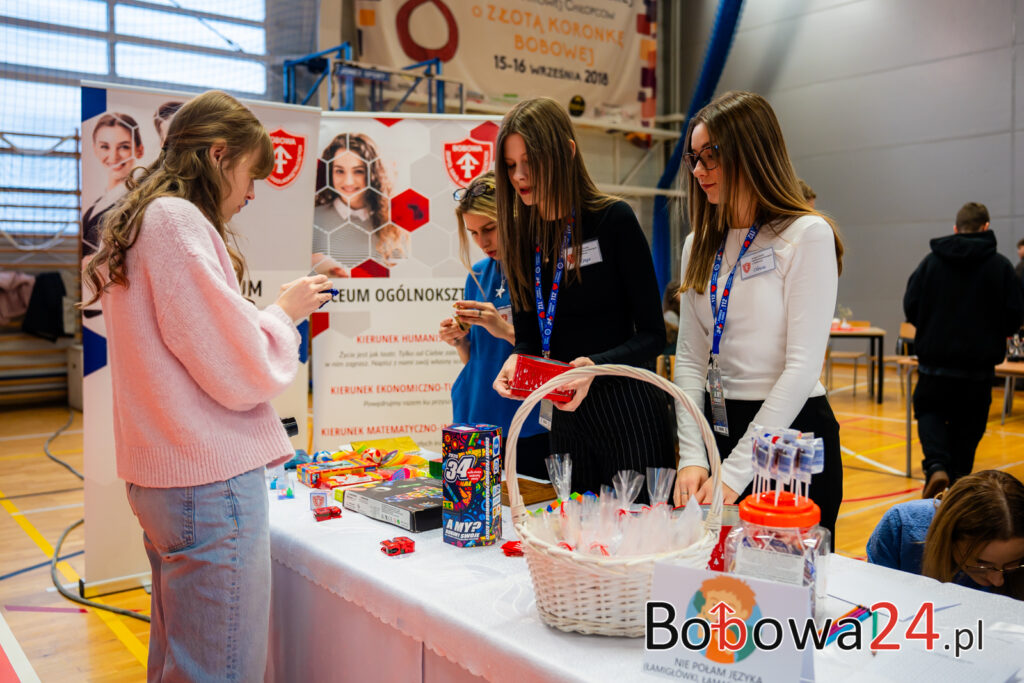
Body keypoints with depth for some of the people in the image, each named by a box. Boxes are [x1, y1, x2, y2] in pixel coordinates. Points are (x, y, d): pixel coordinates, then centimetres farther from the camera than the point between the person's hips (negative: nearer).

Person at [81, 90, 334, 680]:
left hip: (162, 475, 11)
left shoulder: (144, 222, 16)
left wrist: (272, 314, 14)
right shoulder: (178, 222, -14)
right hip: (210, 478, -11)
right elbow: (245, 373, -17)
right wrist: (286, 310, 0)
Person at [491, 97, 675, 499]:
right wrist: (515, 363, -11)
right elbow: (528, 337, 11)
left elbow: (652, 335, -8)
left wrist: (595, 365, -25)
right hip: (566, 418, 5)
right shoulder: (521, 235, 7)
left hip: (629, 416, -5)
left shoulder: (612, 220, -9)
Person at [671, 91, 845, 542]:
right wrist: (692, 455, -7)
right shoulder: (700, 246, 9)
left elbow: (802, 367, -15)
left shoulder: (807, 235, -10)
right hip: (719, 429, 6)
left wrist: (735, 470, -18)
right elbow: (690, 358, 6)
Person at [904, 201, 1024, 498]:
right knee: (967, 424, 12)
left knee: (929, 411, 14)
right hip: (979, 363, 0)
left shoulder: (932, 261, -1)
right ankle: (957, 479, 14)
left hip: (935, 360, 0)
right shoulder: (1000, 265, -3)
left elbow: (910, 306, -2)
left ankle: (936, 465, -10)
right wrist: (993, 335, 18)